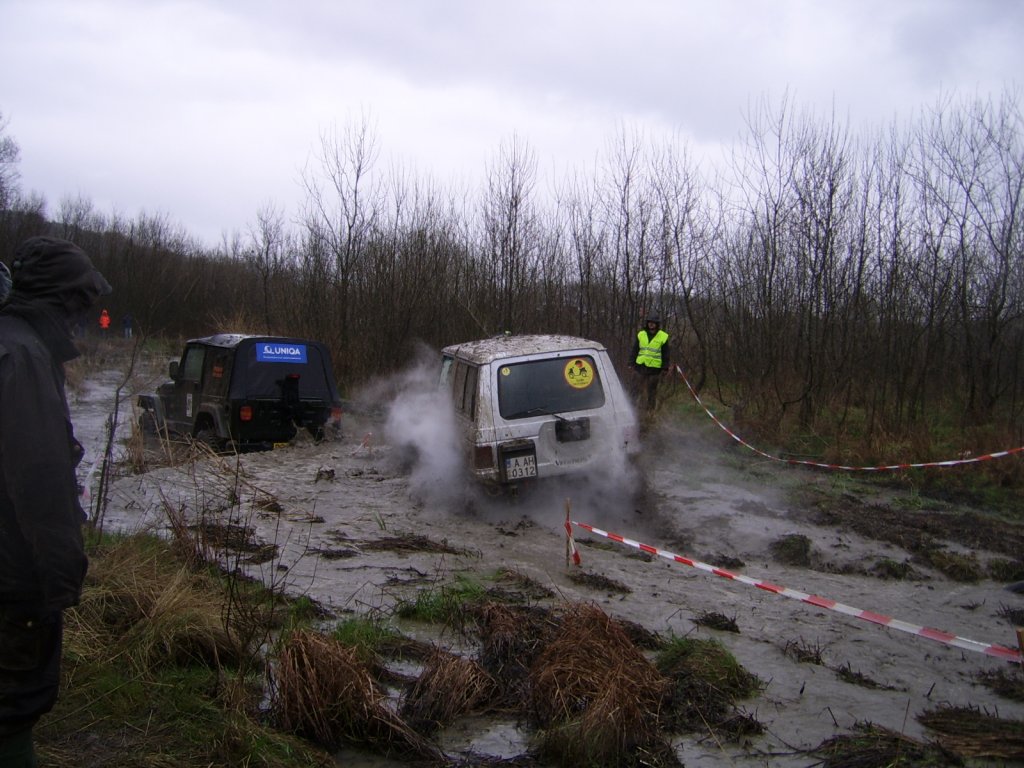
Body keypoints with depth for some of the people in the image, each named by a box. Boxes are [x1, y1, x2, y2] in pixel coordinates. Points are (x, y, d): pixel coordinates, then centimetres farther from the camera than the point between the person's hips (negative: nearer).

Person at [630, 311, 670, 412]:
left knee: (652, 390, 3)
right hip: (641, 366, 2)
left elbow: (665, 354, 4)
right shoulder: (641, 334, 8)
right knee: (640, 388, 3)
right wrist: (632, 362, 7)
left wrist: (665, 367, -1)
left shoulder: (663, 337, 2)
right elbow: (635, 350, 13)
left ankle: (650, 409, 10)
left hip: (655, 368, -2)